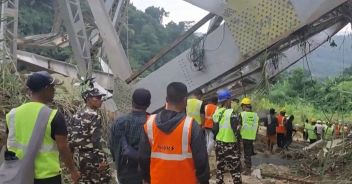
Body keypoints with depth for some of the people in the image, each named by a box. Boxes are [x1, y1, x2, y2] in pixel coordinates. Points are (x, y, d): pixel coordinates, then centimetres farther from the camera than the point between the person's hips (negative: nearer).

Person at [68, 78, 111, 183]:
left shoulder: (77, 114, 10)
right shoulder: (94, 115, -15)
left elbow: (69, 135, 11)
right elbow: (96, 140, -21)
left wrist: (72, 153, 18)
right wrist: (101, 160, -19)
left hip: (78, 156, 8)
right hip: (92, 156, -8)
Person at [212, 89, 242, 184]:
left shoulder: (216, 113, 2)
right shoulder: (231, 113, -17)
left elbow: (214, 130, 7)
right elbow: (236, 131, -16)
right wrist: (239, 145, -6)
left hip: (219, 144, 6)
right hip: (230, 145, -6)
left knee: (220, 167, 16)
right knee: (235, 170, 1)